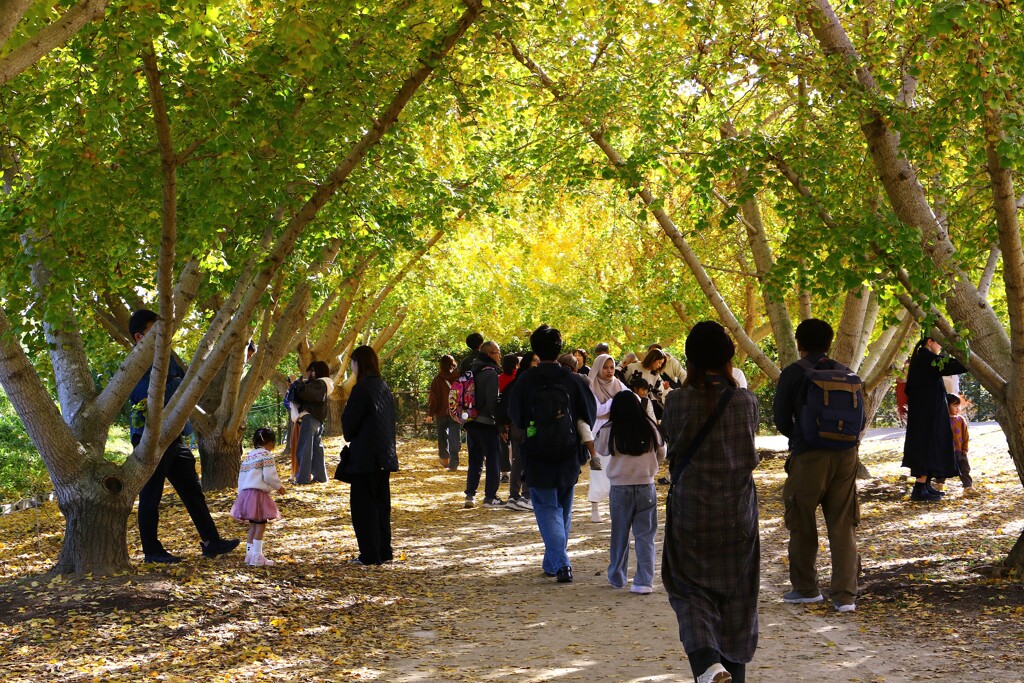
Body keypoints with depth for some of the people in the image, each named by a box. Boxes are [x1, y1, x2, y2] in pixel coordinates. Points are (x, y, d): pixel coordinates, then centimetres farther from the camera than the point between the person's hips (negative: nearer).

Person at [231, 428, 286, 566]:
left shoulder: (248, 456, 18)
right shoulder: (266, 455, -6)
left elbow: (241, 476, 19)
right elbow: (269, 476, -13)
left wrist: (241, 493, 24)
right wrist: (279, 486, 4)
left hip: (245, 493, 8)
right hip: (258, 494, -8)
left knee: (253, 526, 16)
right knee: (260, 525, -5)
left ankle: (250, 553, 19)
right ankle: (257, 557, -8)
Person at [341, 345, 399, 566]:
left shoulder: (361, 389, -15)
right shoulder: (384, 388, 9)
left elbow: (349, 421, -11)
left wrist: (349, 437, 9)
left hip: (365, 456, -8)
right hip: (385, 455, 8)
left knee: (363, 504, -1)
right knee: (381, 503, 14)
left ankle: (370, 554, -1)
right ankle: (384, 551, 17)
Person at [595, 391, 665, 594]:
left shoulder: (609, 431, -7)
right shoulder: (650, 428, -3)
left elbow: (600, 449, 12)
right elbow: (661, 454, 9)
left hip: (620, 488, 0)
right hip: (646, 486, 0)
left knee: (620, 534, 14)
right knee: (645, 536, 3)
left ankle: (617, 578, 26)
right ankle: (644, 581, -3)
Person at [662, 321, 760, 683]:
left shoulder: (677, 401, -12)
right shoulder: (746, 401, -7)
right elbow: (750, 453, 6)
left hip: (690, 512, -1)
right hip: (737, 512, 1)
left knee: (689, 588, 8)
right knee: (735, 593, 15)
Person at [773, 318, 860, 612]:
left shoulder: (793, 373, -4)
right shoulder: (845, 373, 7)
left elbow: (782, 419, -1)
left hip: (808, 456, -4)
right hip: (845, 455, 4)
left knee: (802, 525, 11)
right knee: (843, 526, 6)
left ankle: (806, 588, 20)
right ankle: (845, 594, 2)